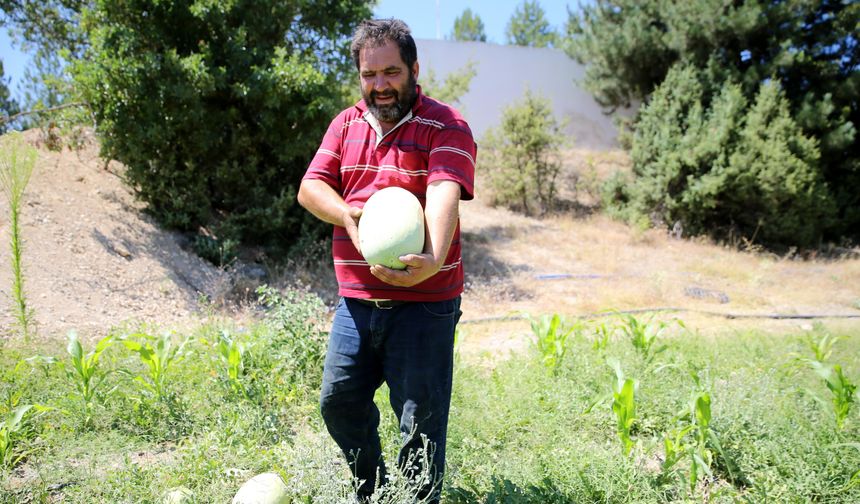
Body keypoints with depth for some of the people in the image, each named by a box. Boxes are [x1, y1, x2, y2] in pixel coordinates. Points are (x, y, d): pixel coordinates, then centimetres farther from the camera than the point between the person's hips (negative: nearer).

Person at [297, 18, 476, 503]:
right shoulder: (346, 124, 12)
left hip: (424, 303, -5)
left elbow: (444, 192, -23)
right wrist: (347, 214, -17)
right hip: (356, 299, 6)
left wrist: (434, 258, -41)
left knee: (421, 420, 1)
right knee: (339, 401, 16)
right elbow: (310, 187, 5)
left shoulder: (446, 126, -6)